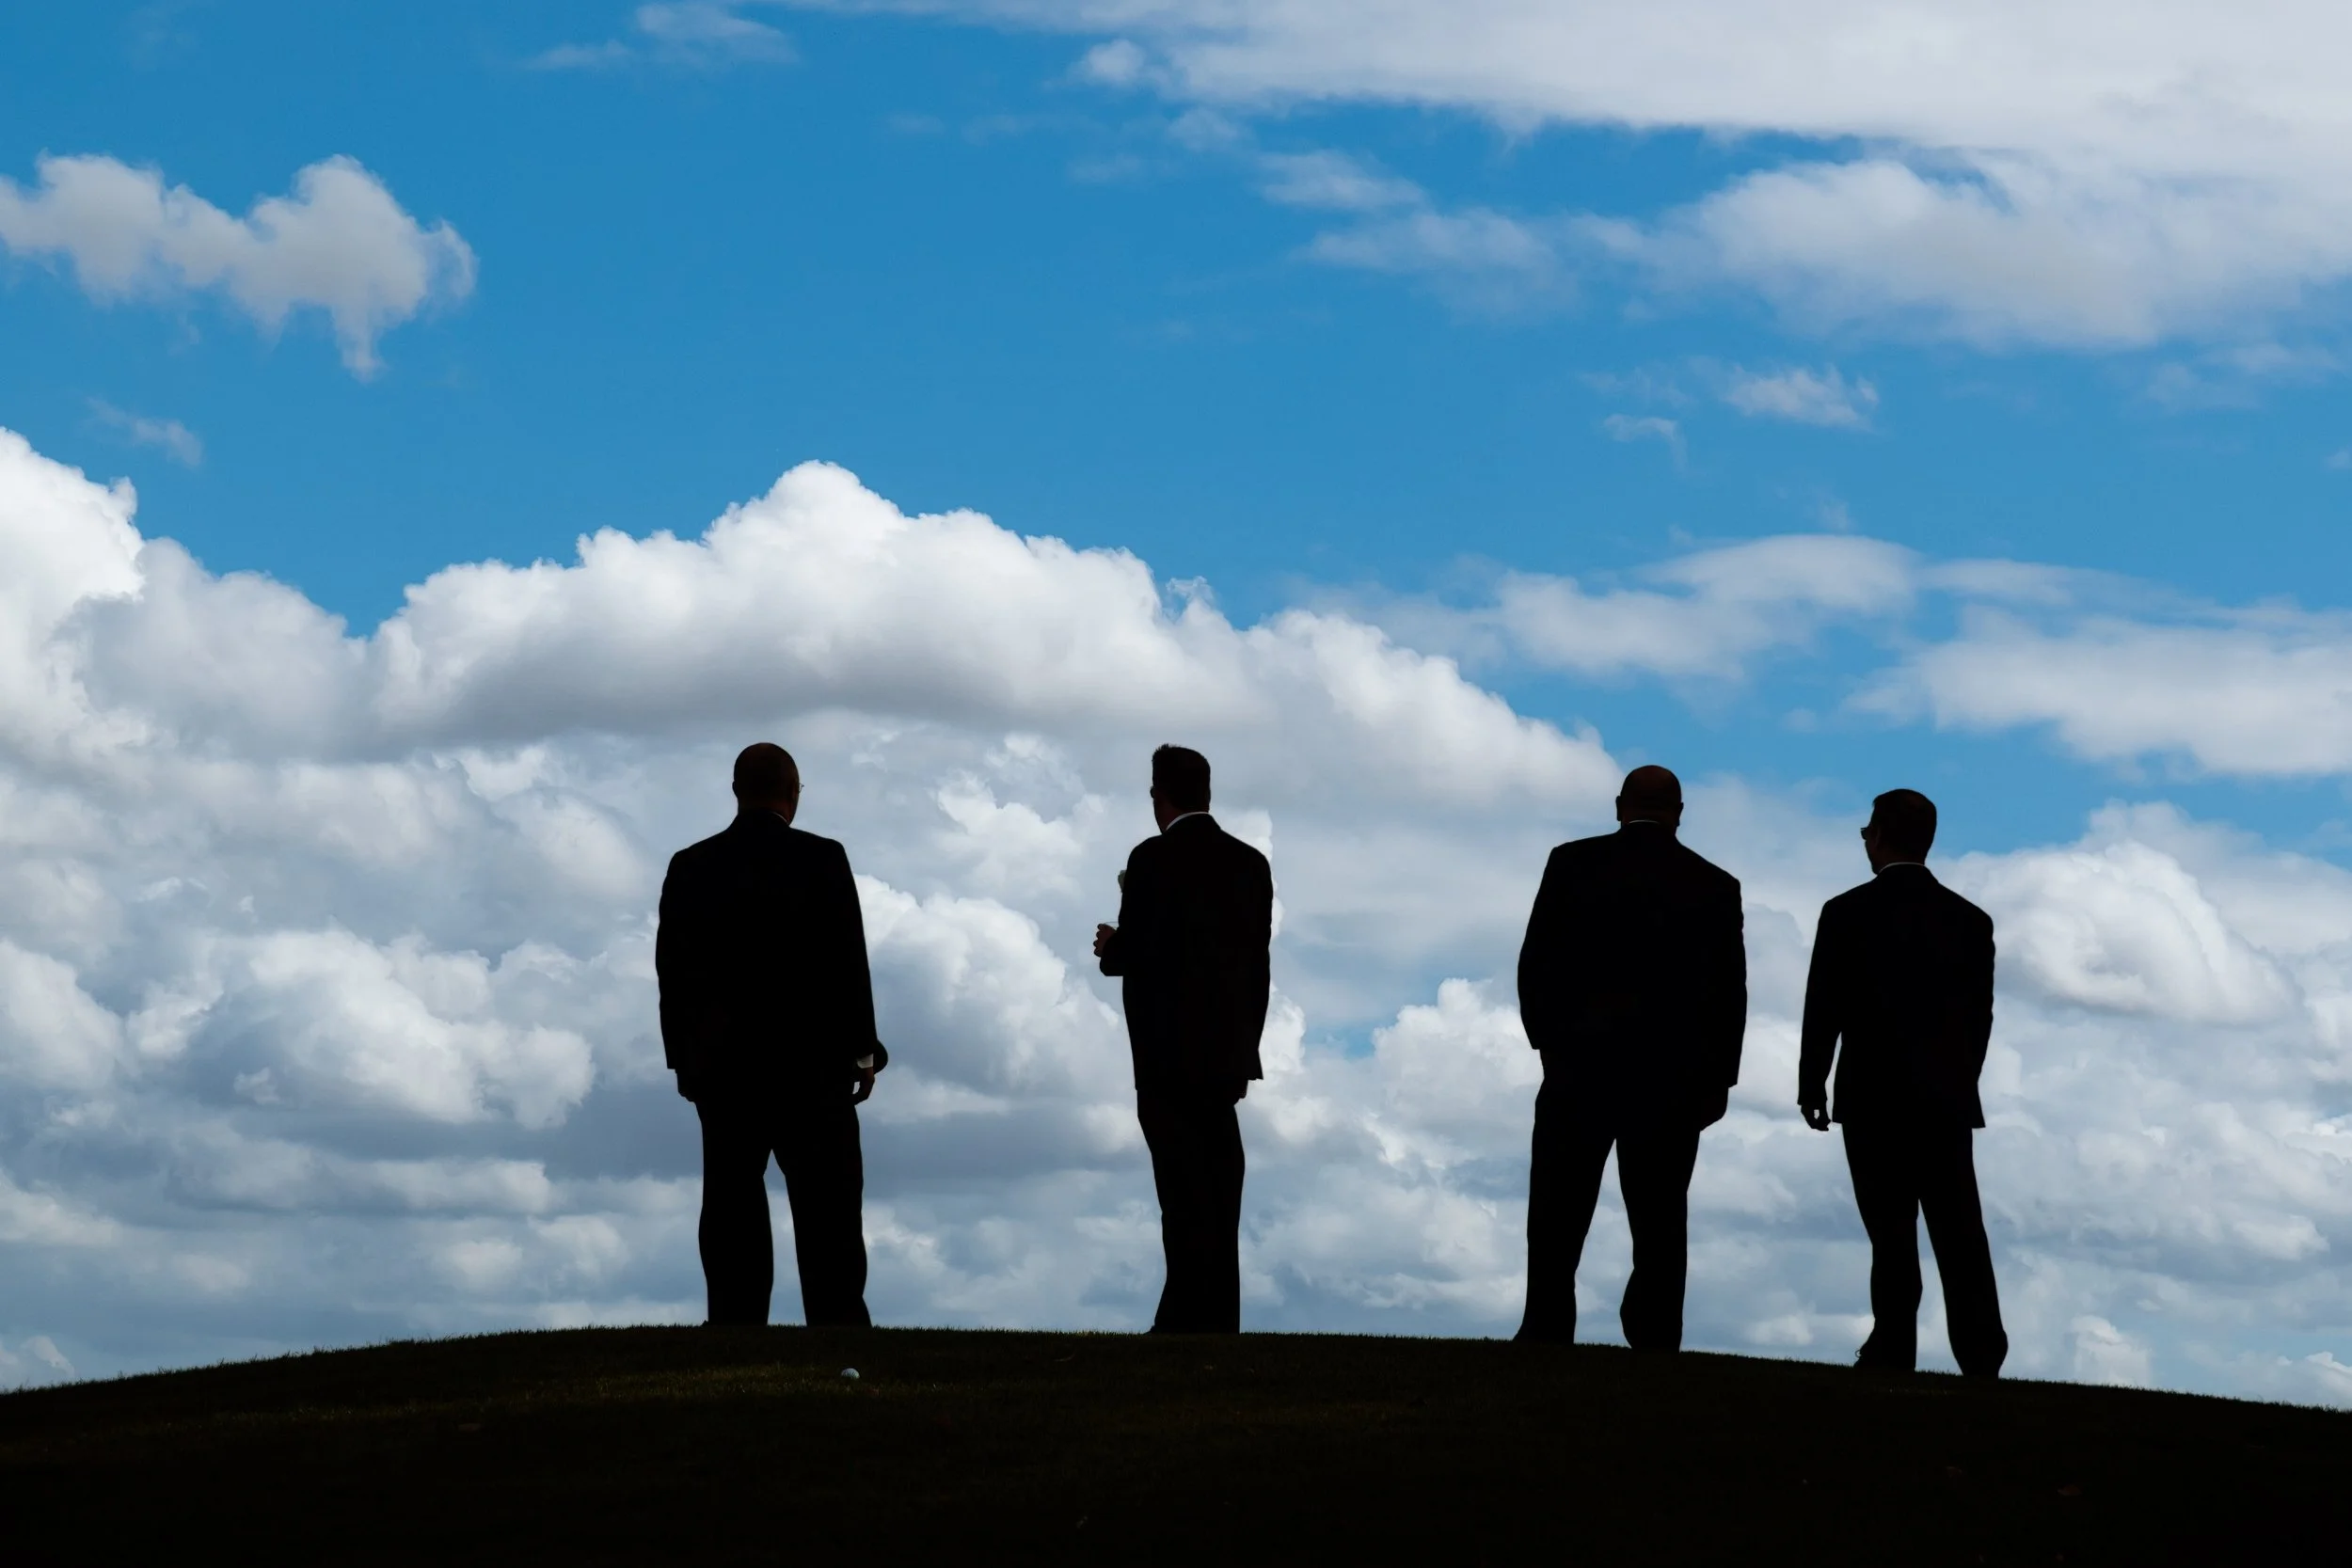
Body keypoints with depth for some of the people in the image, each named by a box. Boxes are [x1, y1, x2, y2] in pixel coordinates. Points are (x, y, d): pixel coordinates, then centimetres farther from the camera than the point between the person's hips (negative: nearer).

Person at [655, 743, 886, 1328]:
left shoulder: (690, 868, 2)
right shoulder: (822, 860, -7)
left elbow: (671, 971, 5)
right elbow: (849, 964, -6)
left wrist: (683, 1058, 12)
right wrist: (862, 1052, 2)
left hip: (720, 1066, 3)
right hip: (809, 1063, -3)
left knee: (733, 1212, 5)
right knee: (828, 1212, 1)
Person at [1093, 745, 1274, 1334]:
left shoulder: (1155, 859, -11)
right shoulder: (1250, 862, 7)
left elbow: (1134, 951, -14)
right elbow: (1255, 959, 10)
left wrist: (1110, 947, 9)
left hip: (1169, 1050, -6)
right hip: (1229, 1051, 6)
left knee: (1185, 1192, -5)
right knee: (1218, 1186, 9)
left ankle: (1190, 1318, -6)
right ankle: (1218, 1318, 9)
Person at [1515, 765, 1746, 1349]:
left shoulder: (1572, 864, 0)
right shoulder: (1715, 886, 3)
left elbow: (1535, 963, -1)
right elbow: (1730, 991, 3)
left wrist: (1546, 1038, 10)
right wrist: (1718, 1077, 8)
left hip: (1580, 1064, -1)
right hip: (1675, 1077, 1)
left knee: (1559, 1210, 4)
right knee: (1659, 1218, 3)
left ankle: (1545, 1330, -1)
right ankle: (1654, 1341, -3)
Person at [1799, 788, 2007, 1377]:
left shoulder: (1847, 914, -7)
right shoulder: (1971, 921, 4)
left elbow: (1824, 1009, -4)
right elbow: (1980, 1017, 7)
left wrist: (1812, 1084, 8)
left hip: (1873, 1098, -3)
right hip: (1949, 1102, 3)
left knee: (1891, 1234, -1)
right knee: (1960, 1234, 3)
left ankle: (1893, 1351, -3)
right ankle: (1981, 1355, -3)